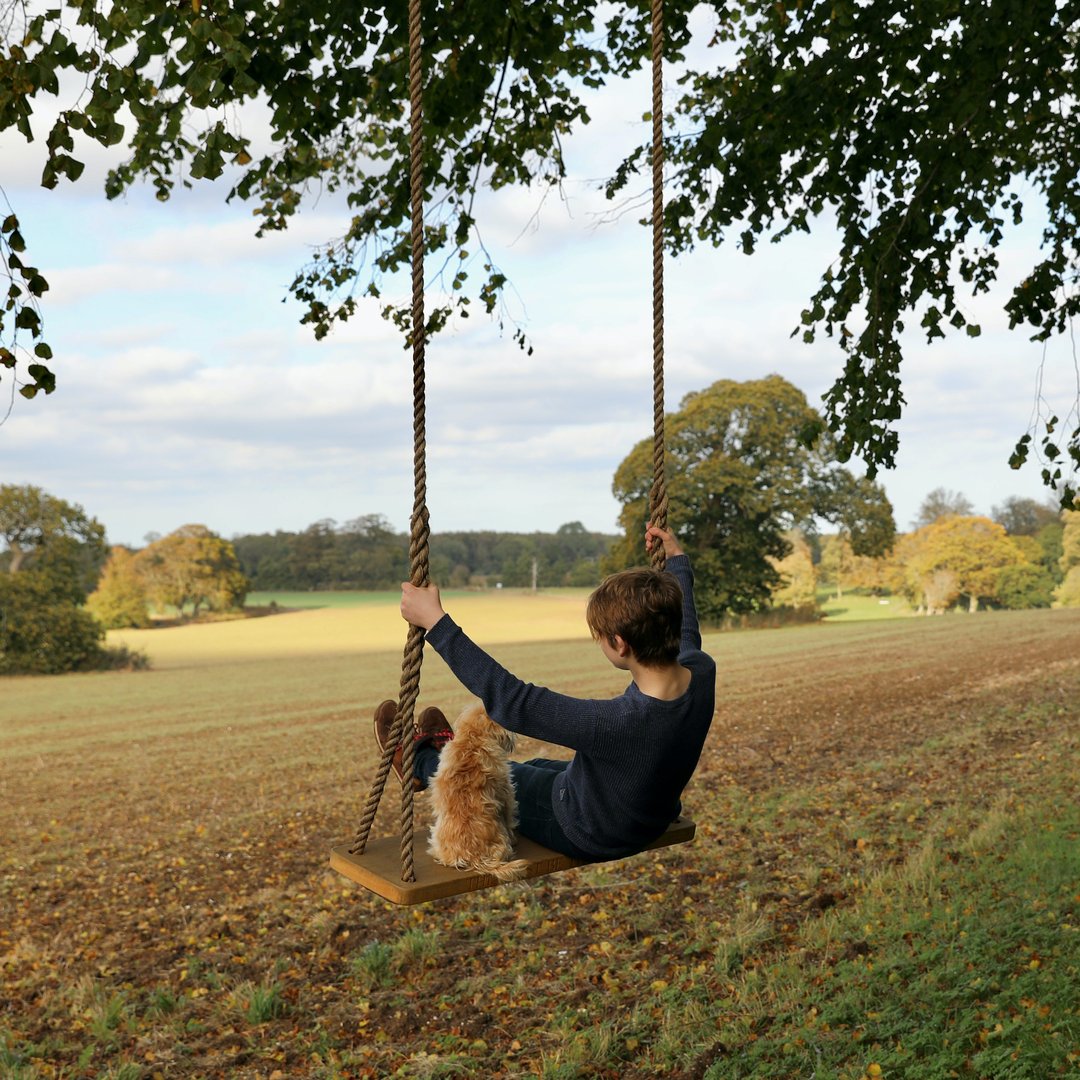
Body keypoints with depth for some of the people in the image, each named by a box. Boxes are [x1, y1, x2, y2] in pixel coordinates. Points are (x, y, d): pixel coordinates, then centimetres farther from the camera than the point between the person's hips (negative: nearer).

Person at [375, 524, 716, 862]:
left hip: (584, 837, -6)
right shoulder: (701, 672, -23)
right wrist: (677, 560, 19)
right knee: (538, 767, 31)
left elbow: (511, 700, -36)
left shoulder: (616, 722, -44)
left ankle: (420, 763, 48)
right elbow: (686, 632, 4)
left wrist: (436, 622, -31)